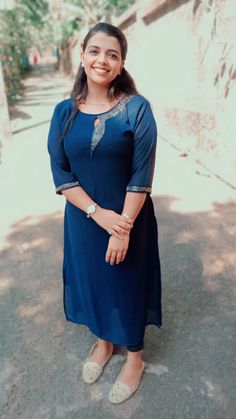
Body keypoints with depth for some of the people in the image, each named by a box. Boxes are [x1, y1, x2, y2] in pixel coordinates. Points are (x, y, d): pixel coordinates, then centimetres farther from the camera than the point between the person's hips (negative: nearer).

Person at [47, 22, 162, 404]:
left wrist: (123, 227, -16)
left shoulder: (137, 108, -10)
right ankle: (103, 340, 47)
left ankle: (134, 356, 39)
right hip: (83, 219, 3)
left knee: (128, 282, 13)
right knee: (91, 278, 19)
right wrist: (97, 213, -15)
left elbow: (141, 175, -13)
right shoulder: (64, 111, -2)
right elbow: (59, 171, -5)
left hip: (128, 218, -3)